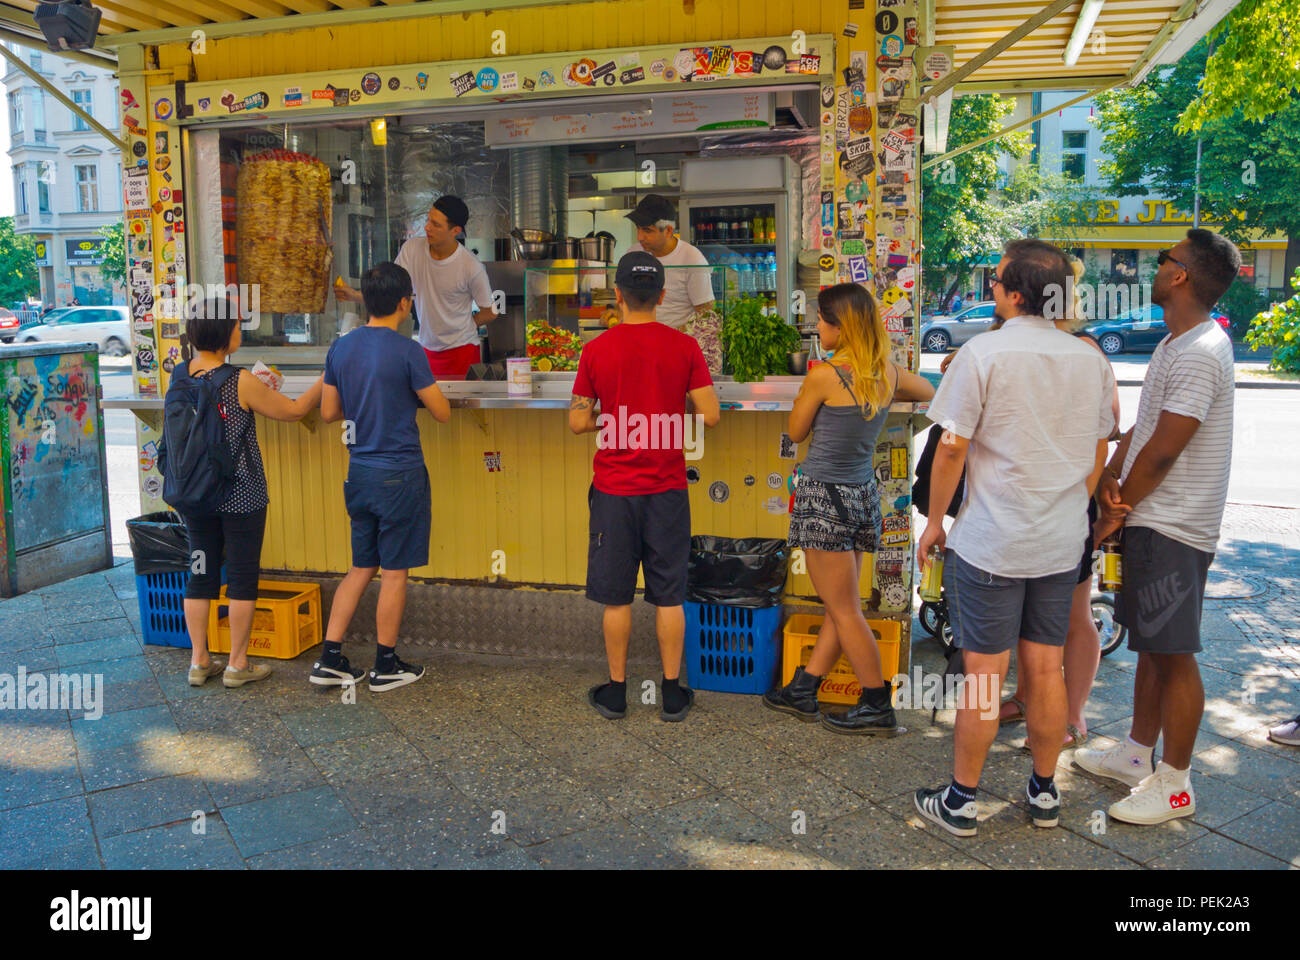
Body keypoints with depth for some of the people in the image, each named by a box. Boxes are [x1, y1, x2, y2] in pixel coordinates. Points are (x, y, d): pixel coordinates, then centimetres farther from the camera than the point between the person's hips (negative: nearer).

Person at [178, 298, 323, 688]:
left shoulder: (178, 376, 0)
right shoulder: (241, 382, -17)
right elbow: (294, 410, -6)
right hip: (240, 495, -6)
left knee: (201, 573, 14)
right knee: (243, 576, 5)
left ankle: (199, 661, 20)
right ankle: (237, 664, 13)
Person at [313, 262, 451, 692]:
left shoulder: (340, 348, 4)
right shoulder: (408, 352, -14)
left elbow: (328, 412, 10)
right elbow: (442, 413, -8)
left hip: (359, 473, 6)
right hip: (400, 474, -6)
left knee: (362, 567, 17)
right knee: (394, 571, 5)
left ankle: (330, 659, 17)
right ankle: (386, 666, 16)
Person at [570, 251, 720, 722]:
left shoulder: (596, 350, -4)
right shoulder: (684, 346, -3)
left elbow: (578, 422, -2)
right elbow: (709, 415, -5)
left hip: (614, 489, -1)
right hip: (667, 488, 1)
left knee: (616, 598, 8)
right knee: (669, 595, 9)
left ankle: (616, 691, 18)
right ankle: (673, 692, 16)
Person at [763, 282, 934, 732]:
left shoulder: (824, 375, -16)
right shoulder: (888, 372, 2)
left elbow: (795, 432, -2)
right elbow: (928, 391, 24)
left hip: (825, 496, -7)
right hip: (864, 494, 7)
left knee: (844, 611, 4)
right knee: (842, 607, 14)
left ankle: (878, 707, 11)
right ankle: (802, 691, 27)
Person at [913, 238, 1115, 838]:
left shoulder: (984, 352, -12)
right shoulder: (1090, 360, 5)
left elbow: (953, 447, -11)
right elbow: (1097, 453, 12)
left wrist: (934, 521, 0)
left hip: (990, 541, -5)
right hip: (1062, 543, 5)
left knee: (985, 673, 2)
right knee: (1046, 668, 14)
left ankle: (961, 802, 14)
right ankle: (1044, 793, 27)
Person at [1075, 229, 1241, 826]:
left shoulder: (1199, 354, -19)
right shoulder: (1175, 343, 14)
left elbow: (1163, 451, -20)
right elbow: (1140, 427, 14)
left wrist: (1113, 513, -11)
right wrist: (1111, 478, -3)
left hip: (1174, 528, -10)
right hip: (1150, 520, 10)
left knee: (1174, 654, -1)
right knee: (1149, 644, 18)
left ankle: (1174, 784, 11)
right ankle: (1137, 754, 31)